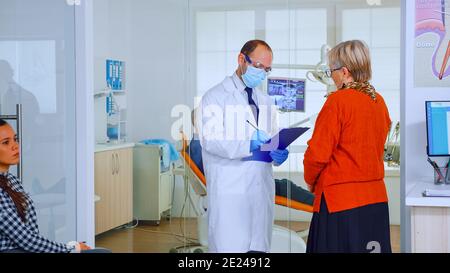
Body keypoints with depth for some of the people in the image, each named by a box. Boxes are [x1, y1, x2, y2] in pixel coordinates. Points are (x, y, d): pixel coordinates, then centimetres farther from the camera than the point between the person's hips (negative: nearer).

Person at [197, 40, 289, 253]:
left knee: (258, 247, 6)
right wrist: (249, 146, -24)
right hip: (229, 191, -6)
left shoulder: (266, 102, 20)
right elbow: (210, 140, -13)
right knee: (229, 247, -8)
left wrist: (277, 154, -4)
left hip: (262, 188, 6)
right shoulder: (216, 97, -1)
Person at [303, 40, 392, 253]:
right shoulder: (379, 101, 7)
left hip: (340, 200, -7)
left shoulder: (338, 100, -13)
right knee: (370, 247, 11)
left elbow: (318, 152, -12)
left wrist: (310, 180, 5)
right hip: (376, 197, 7)